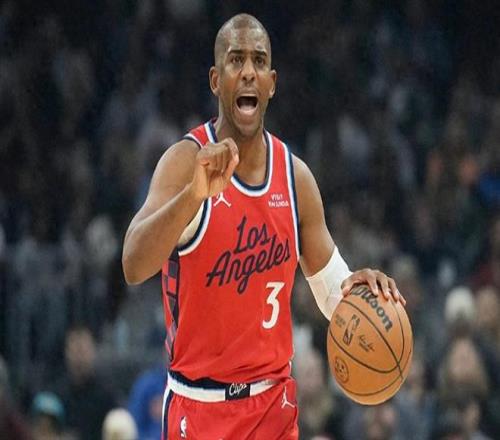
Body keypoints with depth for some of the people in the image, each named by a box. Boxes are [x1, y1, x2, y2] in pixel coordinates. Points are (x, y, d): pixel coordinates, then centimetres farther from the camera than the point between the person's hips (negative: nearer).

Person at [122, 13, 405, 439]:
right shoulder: (187, 162, -11)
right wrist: (194, 195, -40)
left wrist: (356, 288, -12)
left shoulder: (296, 176, 4)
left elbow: (333, 291, 12)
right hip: (199, 405, -4)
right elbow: (134, 267, -25)